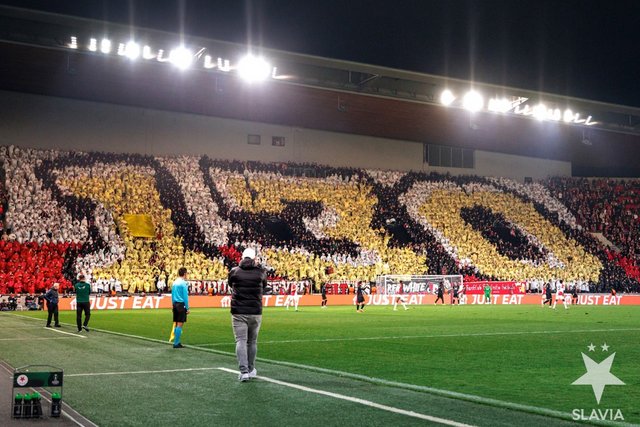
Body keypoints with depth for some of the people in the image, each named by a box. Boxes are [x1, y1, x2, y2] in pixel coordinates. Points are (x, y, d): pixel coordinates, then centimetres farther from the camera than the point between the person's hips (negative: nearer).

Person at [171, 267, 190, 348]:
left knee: (176, 324, 11)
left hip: (175, 304, 8)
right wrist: (187, 308, -10)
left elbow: (172, 295, 15)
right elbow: (185, 296, -13)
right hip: (181, 305, -8)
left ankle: (176, 342, 15)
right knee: (180, 324, -5)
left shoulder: (174, 282, 12)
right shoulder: (183, 283, -11)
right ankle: (176, 343, -6)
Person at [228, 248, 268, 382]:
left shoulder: (234, 272, -1)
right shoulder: (261, 272, -1)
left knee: (240, 341, -2)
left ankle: (244, 371, -13)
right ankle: (251, 370, 22)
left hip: (238, 312, -1)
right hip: (255, 312, 1)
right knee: (252, 342, 13)